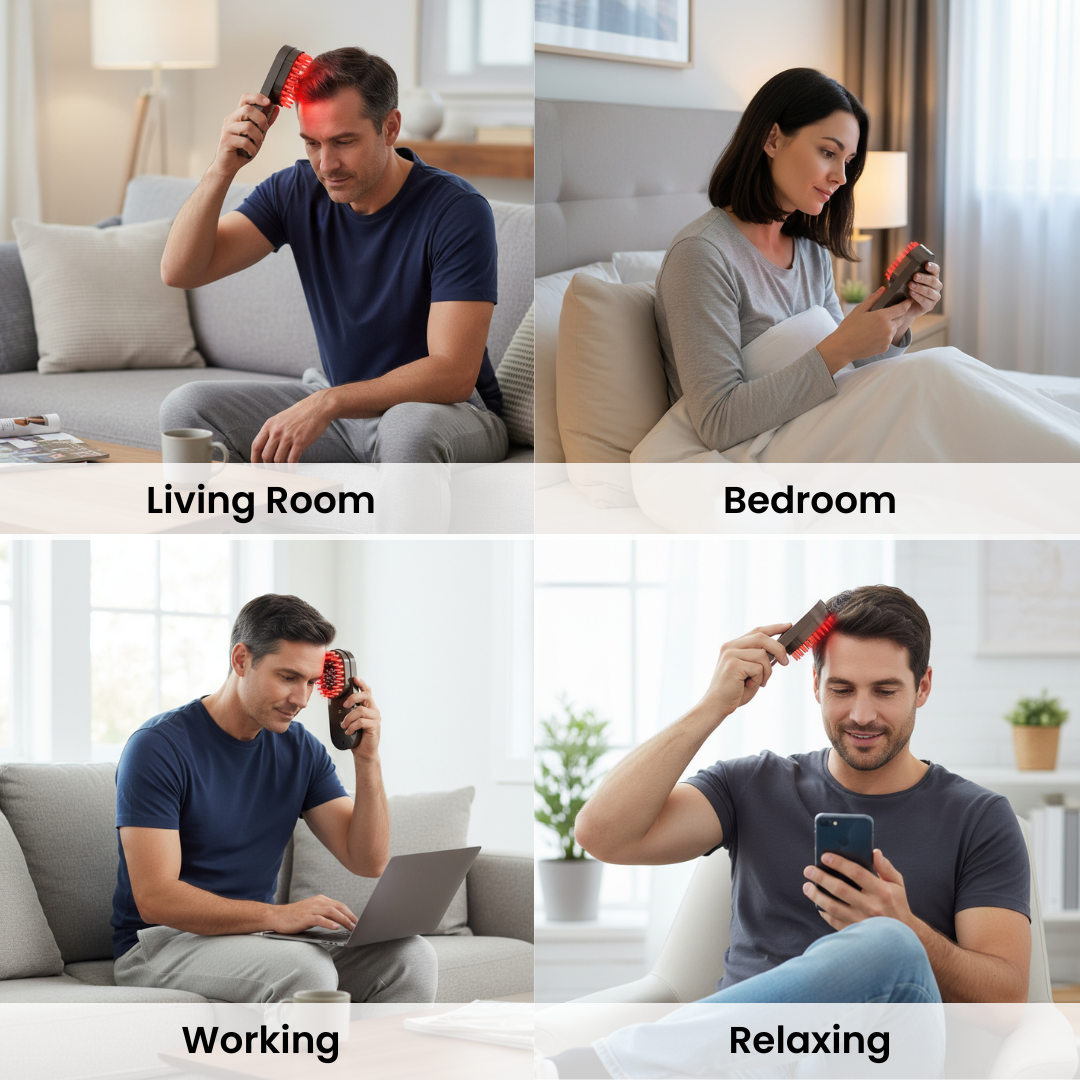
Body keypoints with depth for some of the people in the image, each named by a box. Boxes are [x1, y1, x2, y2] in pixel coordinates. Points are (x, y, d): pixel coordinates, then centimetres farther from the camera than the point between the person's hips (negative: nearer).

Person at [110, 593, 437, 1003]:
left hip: (255, 935, 7)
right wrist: (276, 914, -32)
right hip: (161, 944, -7)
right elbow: (155, 898, -22)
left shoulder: (300, 750, 6)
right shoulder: (159, 747, -14)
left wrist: (367, 761, -12)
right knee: (307, 970, -35)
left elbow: (369, 861, 2)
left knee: (410, 957, -16)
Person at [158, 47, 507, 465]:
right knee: (185, 407, -13)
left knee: (410, 428, -42)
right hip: (335, 405, 6)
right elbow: (179, 271, -8)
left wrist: (327, 403, -37)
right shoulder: (297, 191, -3)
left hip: (446, 410, -6)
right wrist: (223, 168, -23)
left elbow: (452, 375, -27)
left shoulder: (458, 211, -19)